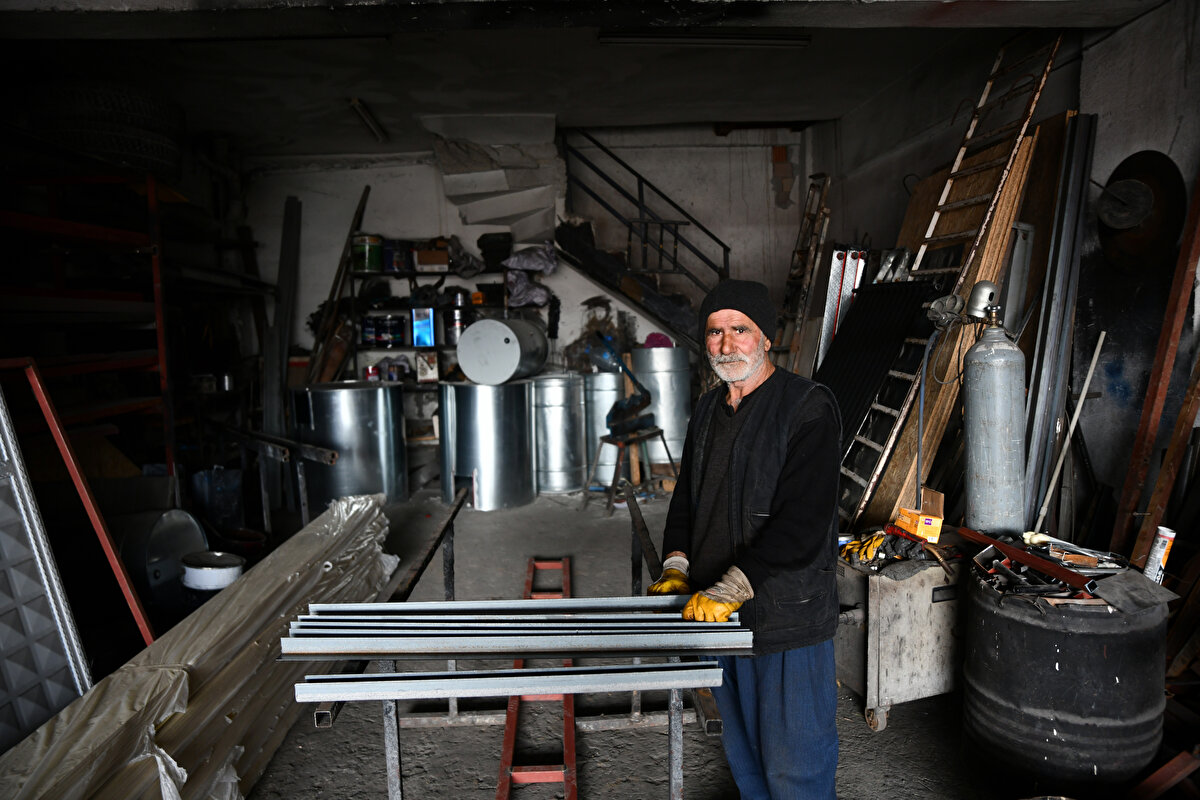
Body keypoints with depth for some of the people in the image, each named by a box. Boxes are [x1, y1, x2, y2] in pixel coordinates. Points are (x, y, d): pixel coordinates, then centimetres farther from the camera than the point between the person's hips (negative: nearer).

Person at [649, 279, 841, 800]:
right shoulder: (708, 409, 9)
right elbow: (686, 496, 16)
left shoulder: (808, 407, -14)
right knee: (742, 753, 24)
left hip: (786, 618, -7)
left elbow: (802, 522, -22)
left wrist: (728, 591, -24)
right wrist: (676, 567, 1)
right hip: (718, 615, 7)